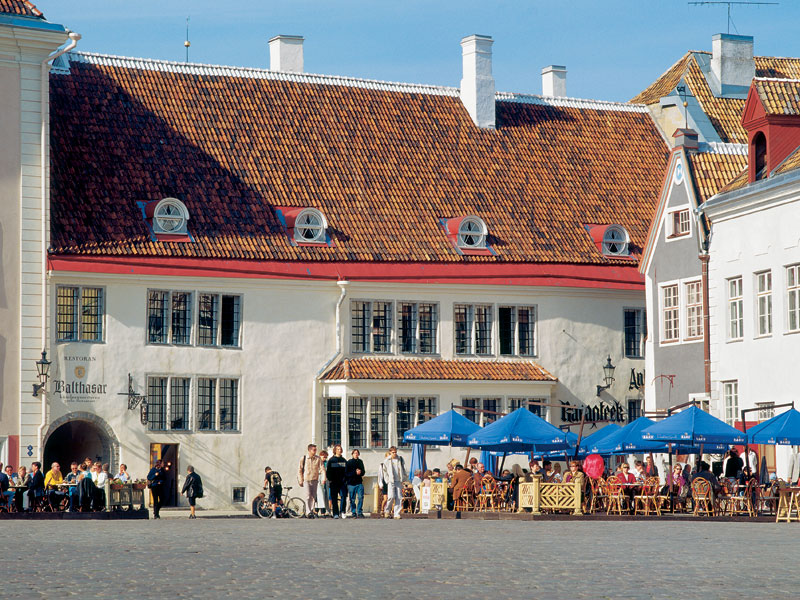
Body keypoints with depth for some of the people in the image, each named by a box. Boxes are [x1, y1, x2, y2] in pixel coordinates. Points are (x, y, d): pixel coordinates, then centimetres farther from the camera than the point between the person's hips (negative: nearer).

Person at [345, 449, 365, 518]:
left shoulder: (360, 462, 11)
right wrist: (355, 473, -15)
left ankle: (359, 512, -4)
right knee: (352, 499, 1)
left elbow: (363, 472, 13)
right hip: (351, 483, -2)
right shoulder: (349, 462, 1)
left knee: (360, 497, -9)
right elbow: (346, 473, -6)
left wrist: (360, 472, -10)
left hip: (359, 483, 2)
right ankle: (353, 512, 10)